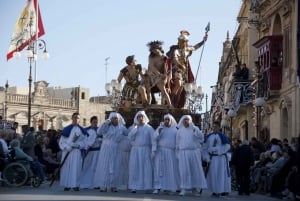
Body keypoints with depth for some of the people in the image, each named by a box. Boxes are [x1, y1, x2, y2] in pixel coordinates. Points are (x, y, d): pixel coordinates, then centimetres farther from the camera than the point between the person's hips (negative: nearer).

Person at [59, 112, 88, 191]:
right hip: (67, 151, 0)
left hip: (77, 152, 0)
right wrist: (67, 147, -13)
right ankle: (67, 185, 6)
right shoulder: (66, 129, 4)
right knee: (67, 168, 0)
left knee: (76, 168, -3)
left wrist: (78, 145, -12)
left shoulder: (82, 131, 8)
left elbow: (84, 142, 7)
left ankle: (75, 185, -1)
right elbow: (61, 141, 3)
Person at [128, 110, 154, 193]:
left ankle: (147, 187, -5)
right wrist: (135, 127, -9)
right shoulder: (134, 128, 11)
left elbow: (153, 139, -4)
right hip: (135, 150, 1)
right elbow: (130, 137, -4)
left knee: (146, 169, -6)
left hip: (146, 150, -1)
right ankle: (134, 187, -3)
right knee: (135, 169, -4)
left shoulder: (149, 128, 5)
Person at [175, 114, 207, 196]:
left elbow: (201, 138, -5)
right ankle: (183, 189, -8)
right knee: (184, 170, -7)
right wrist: (177, 155, 10)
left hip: (194, 152, 0)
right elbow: (177, 144, 14)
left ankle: (196, 188, 3)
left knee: (195, 170, -2)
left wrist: (195, 130, -15)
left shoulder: (195, 129, 9)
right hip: (183, 153, 0)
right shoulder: (179, 131, 11)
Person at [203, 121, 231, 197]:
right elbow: (205, 147, 9)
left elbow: (226, 147, -7)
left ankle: (224, 190, -1)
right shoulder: (209, 137, 9)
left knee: (221, 174, -4)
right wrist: (206, 157, -3)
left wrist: (217, 149, -14)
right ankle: (215, 191, 9)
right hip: (212, 158, 4)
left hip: (221, 158, -4)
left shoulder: (223, 136, -3)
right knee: (212, 174, 3)